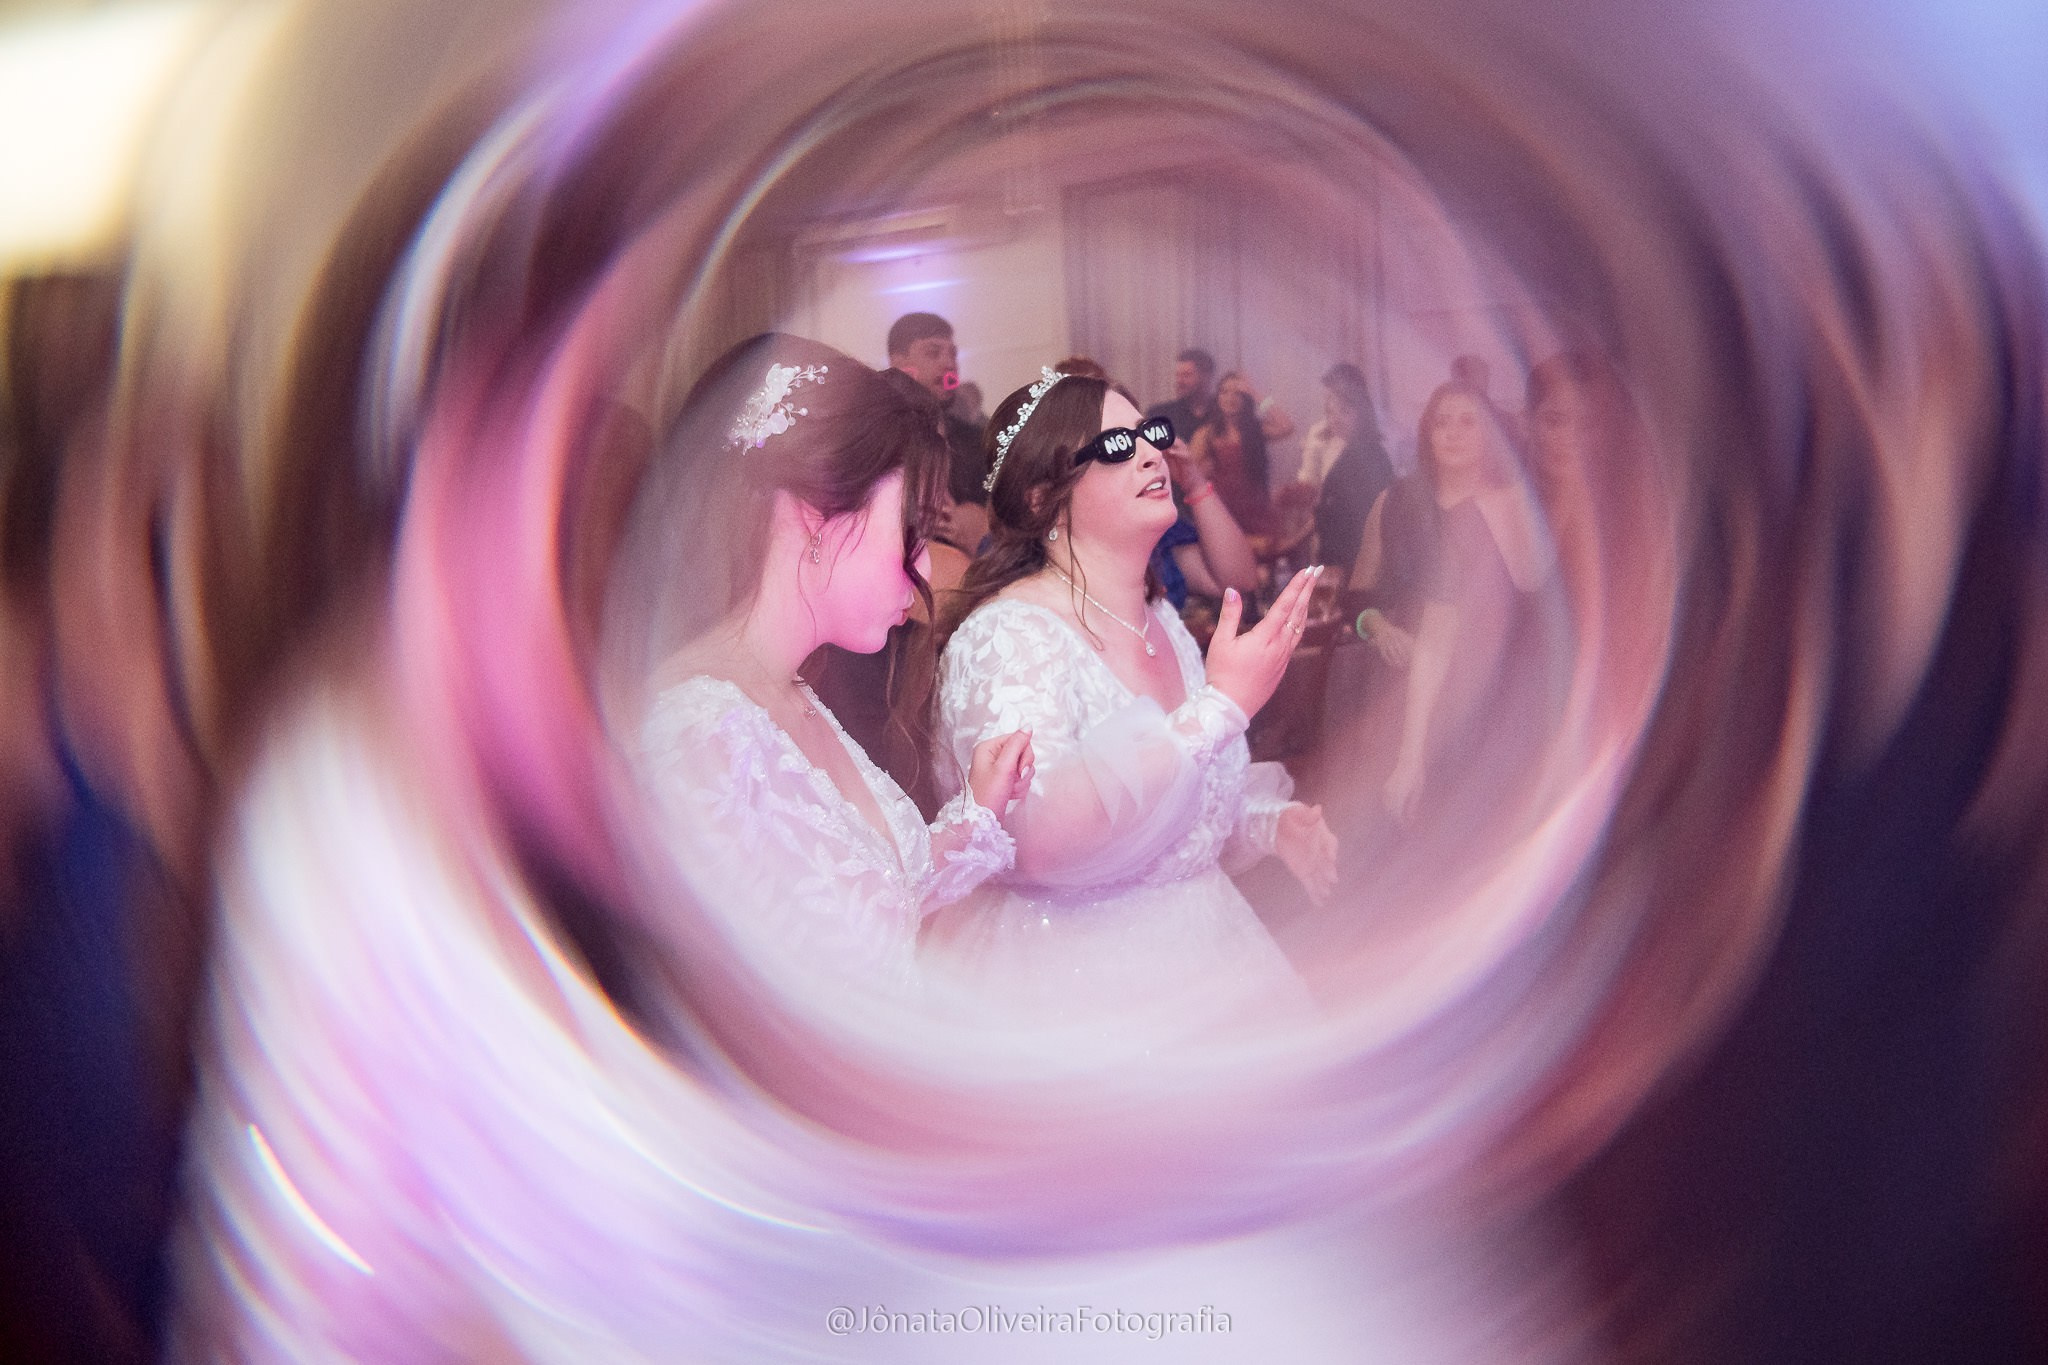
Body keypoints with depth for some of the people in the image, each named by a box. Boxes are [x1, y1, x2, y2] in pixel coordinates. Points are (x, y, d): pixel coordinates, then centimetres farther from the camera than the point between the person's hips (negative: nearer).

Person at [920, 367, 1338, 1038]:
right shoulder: (1007, 632, -19)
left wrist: (1273, 824, 0)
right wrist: (1221, 705, -32)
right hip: (1072, 982, -8)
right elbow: (1035, 835, -35)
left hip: (1193, 951, 8)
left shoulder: (1159, 624, 6)